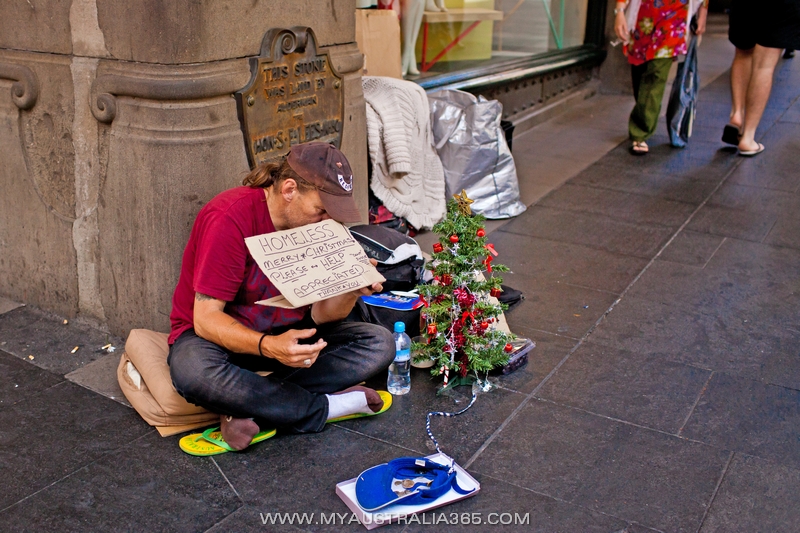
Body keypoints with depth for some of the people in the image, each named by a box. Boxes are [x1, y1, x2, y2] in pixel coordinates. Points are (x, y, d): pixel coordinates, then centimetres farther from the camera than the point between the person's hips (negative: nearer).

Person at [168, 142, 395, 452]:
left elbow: (320, 315, -8)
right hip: (216, 334, -5)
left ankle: (251, 408, -24)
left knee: (380, 344, -14)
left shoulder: (319, 222, -8)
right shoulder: (230, 218, -24)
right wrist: (268, 346, -43)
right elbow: (206, 318, -27)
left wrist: (353, 290, -30)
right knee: (194, 371, -40)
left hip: (285, 333, 5)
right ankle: (327, 407, -23)